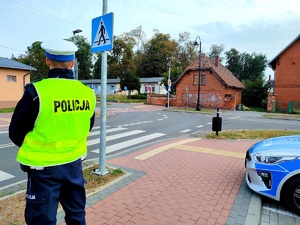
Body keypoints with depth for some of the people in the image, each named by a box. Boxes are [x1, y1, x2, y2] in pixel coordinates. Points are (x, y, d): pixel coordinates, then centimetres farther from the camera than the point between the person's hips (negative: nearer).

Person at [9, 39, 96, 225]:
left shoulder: (37, 92, -18)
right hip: (74, 163, 4)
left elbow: (16, 134, -6)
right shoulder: (87, 93, -5)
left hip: (44, 167, -4)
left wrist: (35, 148, 12)